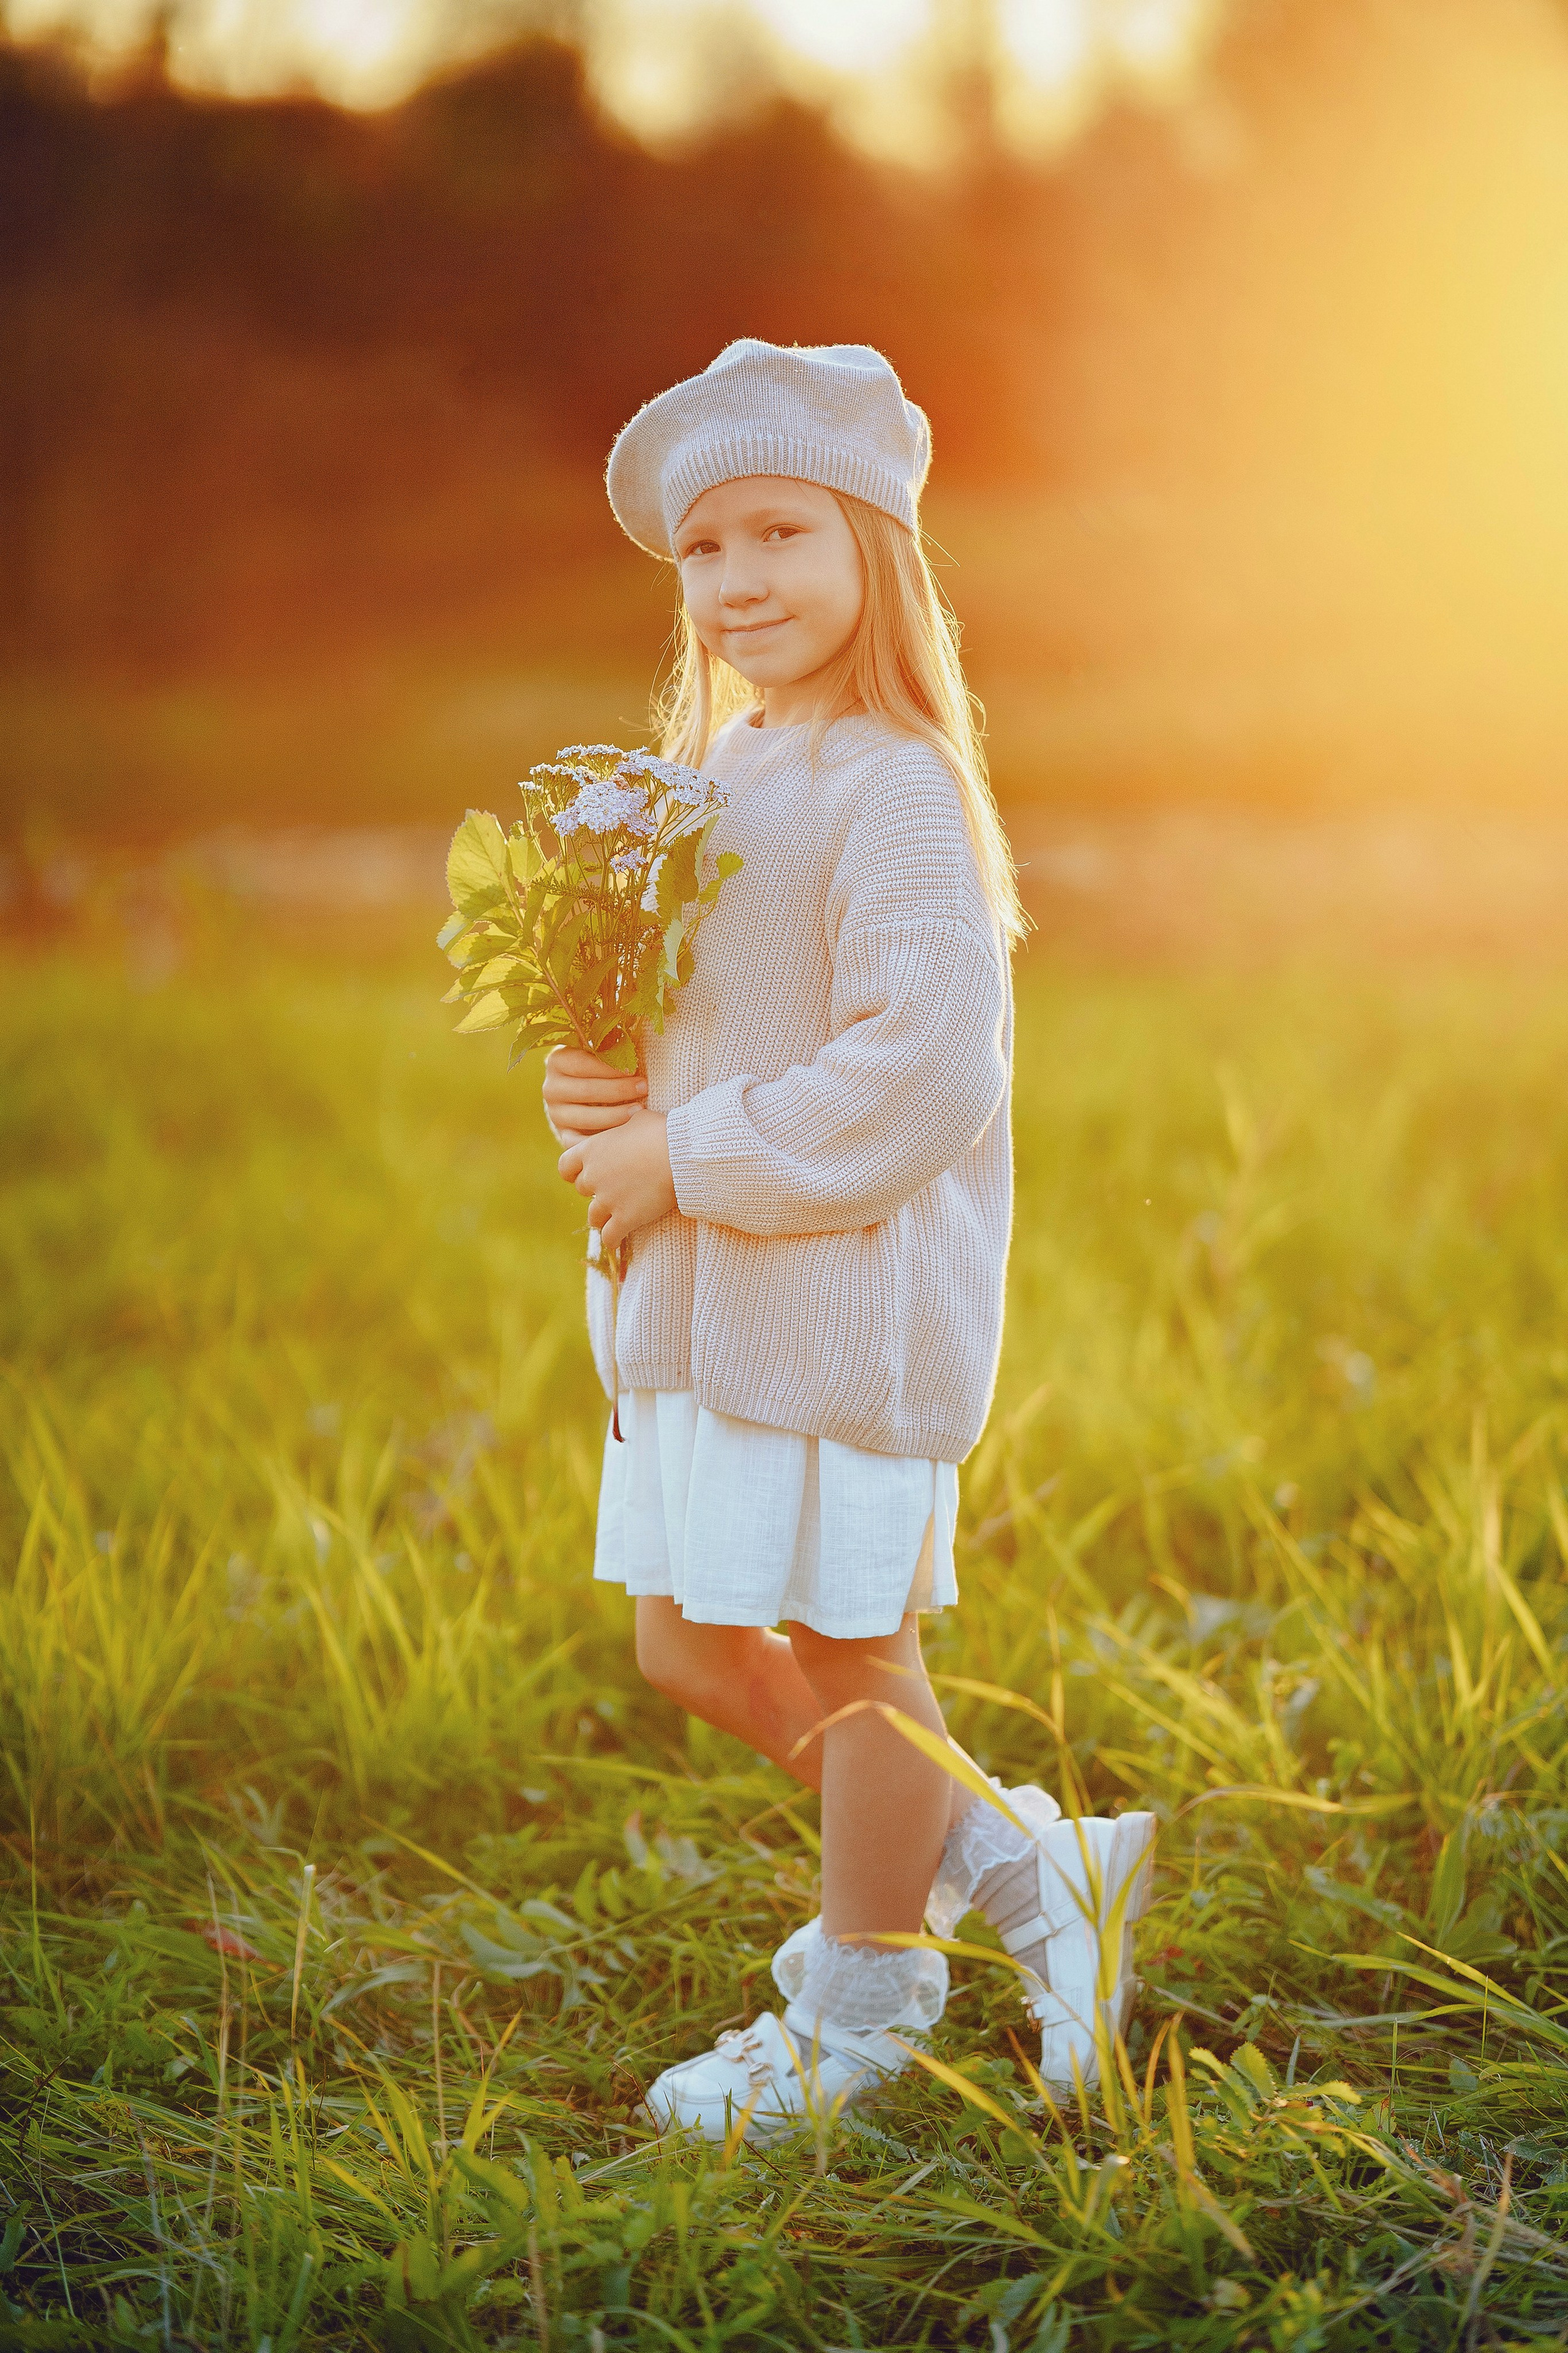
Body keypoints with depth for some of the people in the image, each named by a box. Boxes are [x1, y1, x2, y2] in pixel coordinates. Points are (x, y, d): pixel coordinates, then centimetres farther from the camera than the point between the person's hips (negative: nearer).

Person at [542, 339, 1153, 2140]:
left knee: (848, 1648, 4)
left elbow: (920, 1080, -23)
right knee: (688, 1646, 14)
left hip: (850, 1300, -9)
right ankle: (1020, 1865, 27)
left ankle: (858, 2006, 24)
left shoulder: (891, 793, -16)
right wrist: (585, 1090, -2)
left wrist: (686, 1159, -19)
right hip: (698, 1306, 10)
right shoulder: (701, 775, 12)